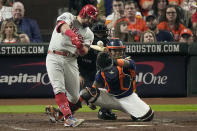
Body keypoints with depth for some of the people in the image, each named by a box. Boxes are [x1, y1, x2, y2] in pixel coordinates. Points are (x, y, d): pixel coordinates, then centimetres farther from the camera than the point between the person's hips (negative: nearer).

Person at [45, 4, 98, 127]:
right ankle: (68, 118, -29)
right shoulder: (68, 17, 4)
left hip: (71, 61, 4)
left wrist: (81, 47, -26)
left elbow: (84, 52, -1)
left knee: (75, 98, 2)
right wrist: (72, 35, -41)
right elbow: (63, 26, -20)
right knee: (59, 89, -21)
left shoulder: (88, 33, 14)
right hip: (54, 58, -4)